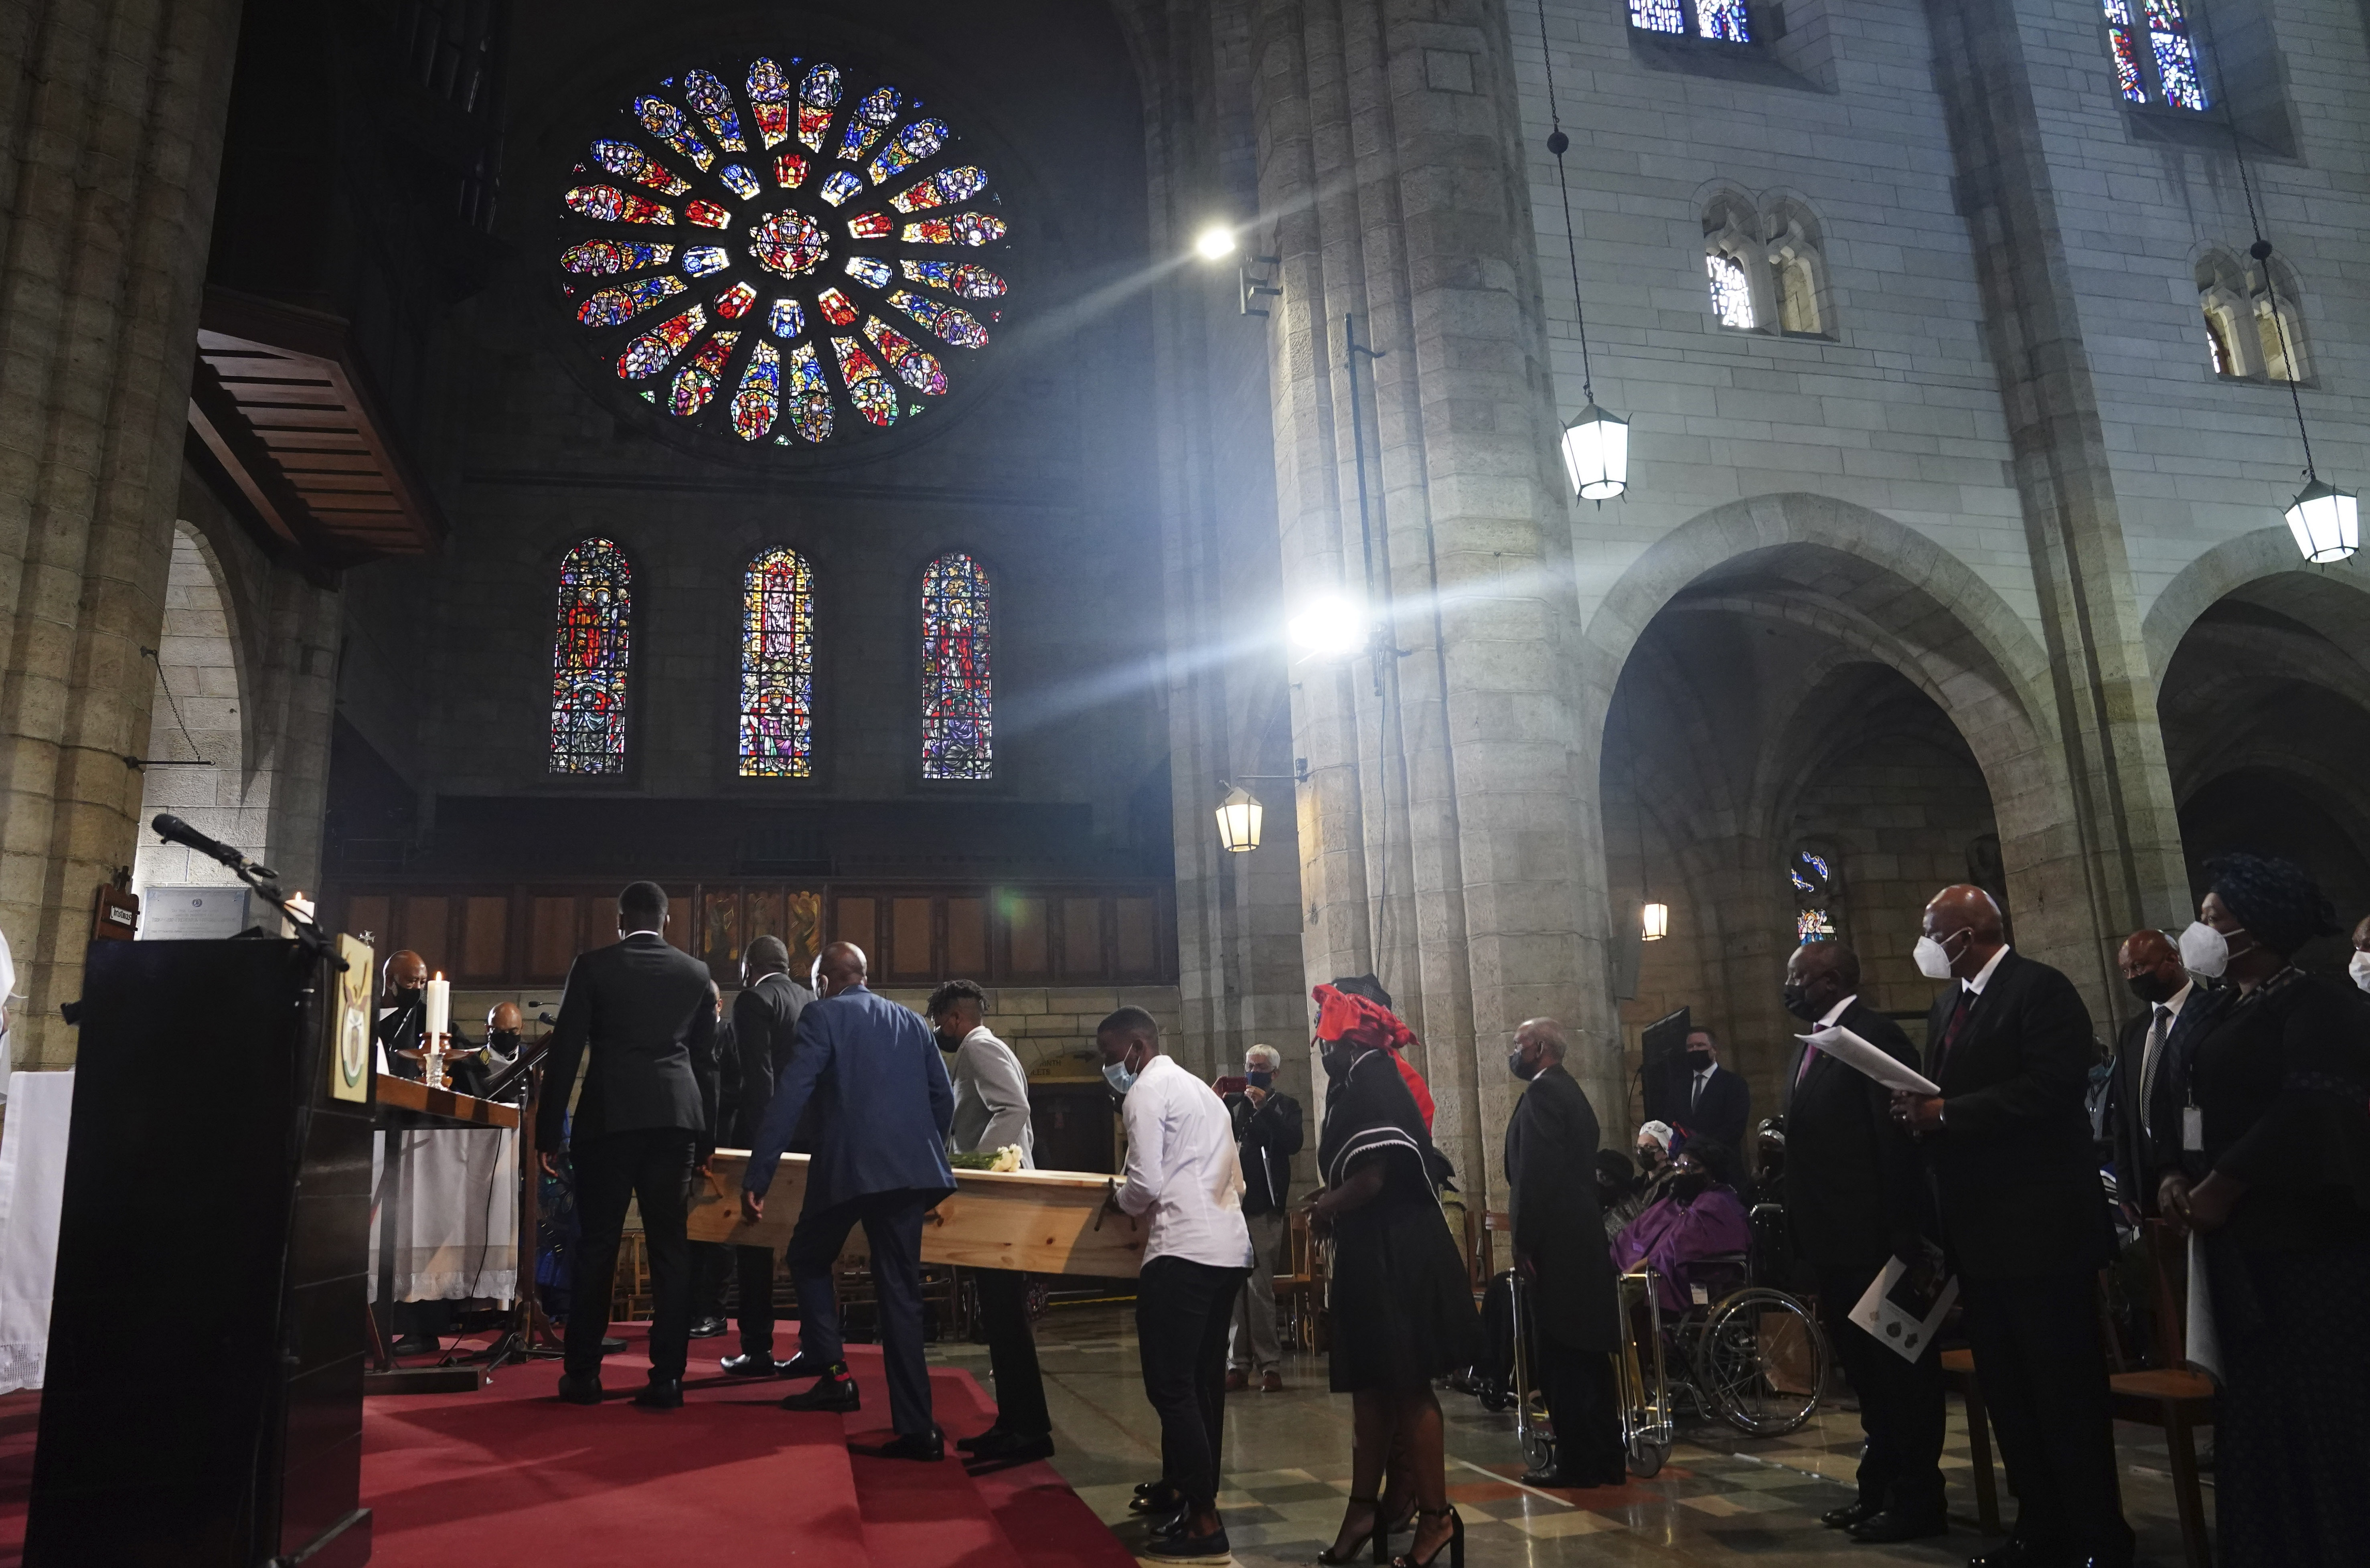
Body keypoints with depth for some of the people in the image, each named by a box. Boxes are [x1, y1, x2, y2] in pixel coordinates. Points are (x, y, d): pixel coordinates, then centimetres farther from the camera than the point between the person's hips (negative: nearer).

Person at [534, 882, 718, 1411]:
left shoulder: (592, 966, 2)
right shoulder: (696, 973, 10)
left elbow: (565, 1052, 0)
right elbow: (707, 1060, 11)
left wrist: (549, 1131, 5)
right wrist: (704, 1138, 16)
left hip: (609, 1119, -2)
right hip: (676, 1120, 2)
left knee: (596, 1247, 6)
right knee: (670, 1247, 4)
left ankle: (583, 1374, 11)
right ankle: (667, 1377, 3)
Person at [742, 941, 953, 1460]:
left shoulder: (822, 1016, 2)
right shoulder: (912, 1022, 17)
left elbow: (790, 1097, -8)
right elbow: (944, 1099, 16)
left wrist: (757, 1178, -7)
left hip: (847, 1169, -4)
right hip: (911, 1171, 5)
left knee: (809, 1261, 22)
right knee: (900, 1292, 7)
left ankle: (833, 1374, 13)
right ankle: (916, 1428, 3)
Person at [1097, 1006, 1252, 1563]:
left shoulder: (1147, 1089, -4)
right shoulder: (1202, 1090, 22)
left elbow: (1146, 1183, -13)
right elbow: (1237, 1182, 23)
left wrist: (1119, 1199, 7)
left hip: (1183, 1251, -9)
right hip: (1230, 1249, 9)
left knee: (1171, 1386, -4)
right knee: (1203, 1380, 16)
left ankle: (1204, 1521, -4)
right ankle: (1185, 1487, 28)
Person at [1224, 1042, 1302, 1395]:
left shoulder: (1284, 1105, 8)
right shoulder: (1231, 1103, 16)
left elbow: (1293, 1143, -8)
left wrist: (1264, 1107, -11)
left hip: (1263, 1207, -3)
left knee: (1260, 1289, -8)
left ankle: (1270, 1365, -1)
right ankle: (1239, 1364, 6)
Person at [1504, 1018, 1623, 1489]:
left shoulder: (1543, 1091, -12)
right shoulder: (1572, 1092, 18)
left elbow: (1537, 1171, -21)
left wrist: (1525, 1243, -18)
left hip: (1556, 1244, -10)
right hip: (1583, 1240, 10)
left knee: (1562, 1358, -4)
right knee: (1588, 1354, 13)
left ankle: (1577, 1464, 1)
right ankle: (1606, 1460, 20)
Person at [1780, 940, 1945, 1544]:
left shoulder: (1874, 1035, -14)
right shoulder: (1809, 1047, 14)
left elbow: (1898, 1137, -20)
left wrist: (1902, 1231, -22)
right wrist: (1801, 1229, 11)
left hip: (1874, 1238, -9)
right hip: (1832, 1240, 9)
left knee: (1899, 1368, 3)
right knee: (1863, 1368, 18)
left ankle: (1916, 1499, 15)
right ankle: (1878, 1487, 30)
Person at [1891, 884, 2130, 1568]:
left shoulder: (2040, 988, -11)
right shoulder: (1946, 1004, 15)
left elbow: (2051, 1089, -22)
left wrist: (1947, 1113, -21)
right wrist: (1918, 1110, -5)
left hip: (2040, 1220, -9)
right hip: (1978, 1226, 9)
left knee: (2066, 1385, 1)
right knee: (2006, 1385, 15)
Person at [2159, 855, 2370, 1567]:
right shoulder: (2227, 1015, 15)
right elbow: (2203, 1111, 17)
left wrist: (2220, 1188, -18)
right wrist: (2175, 1177, -1)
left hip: (2311, 1245, -8)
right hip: (2246, 1245, 8)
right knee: (2260, 1412, 11)